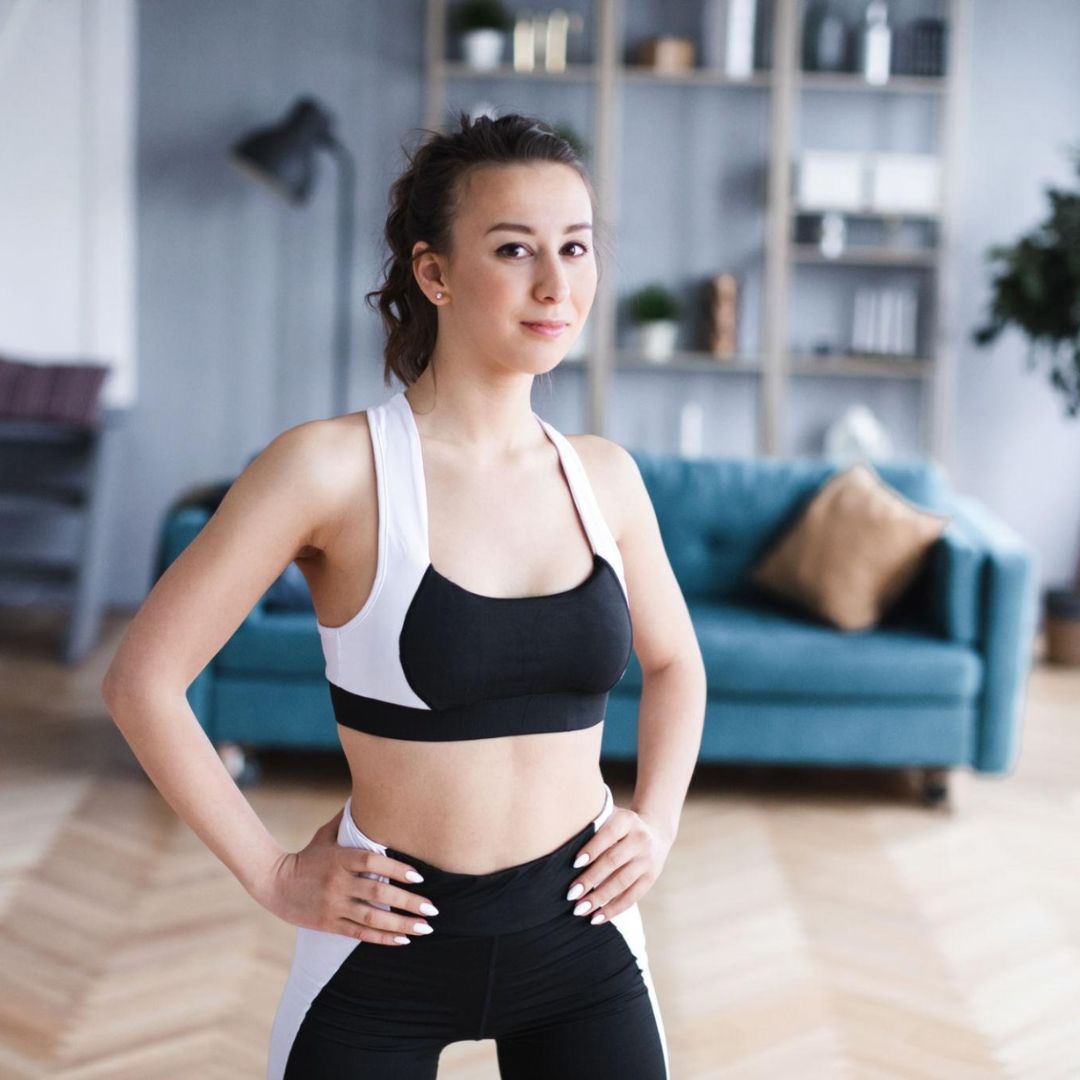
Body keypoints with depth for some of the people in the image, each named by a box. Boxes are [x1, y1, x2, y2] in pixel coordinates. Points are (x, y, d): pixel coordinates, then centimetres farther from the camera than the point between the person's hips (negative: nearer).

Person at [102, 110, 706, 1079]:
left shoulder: (604, 476, -1)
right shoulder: (331, 467, -15)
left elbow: (674, 663, 17)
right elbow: (142, 680, -11)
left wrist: (657, 821, 5)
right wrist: (272, 874, -9)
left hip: (579, 937, 4)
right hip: (385, 950, -3)